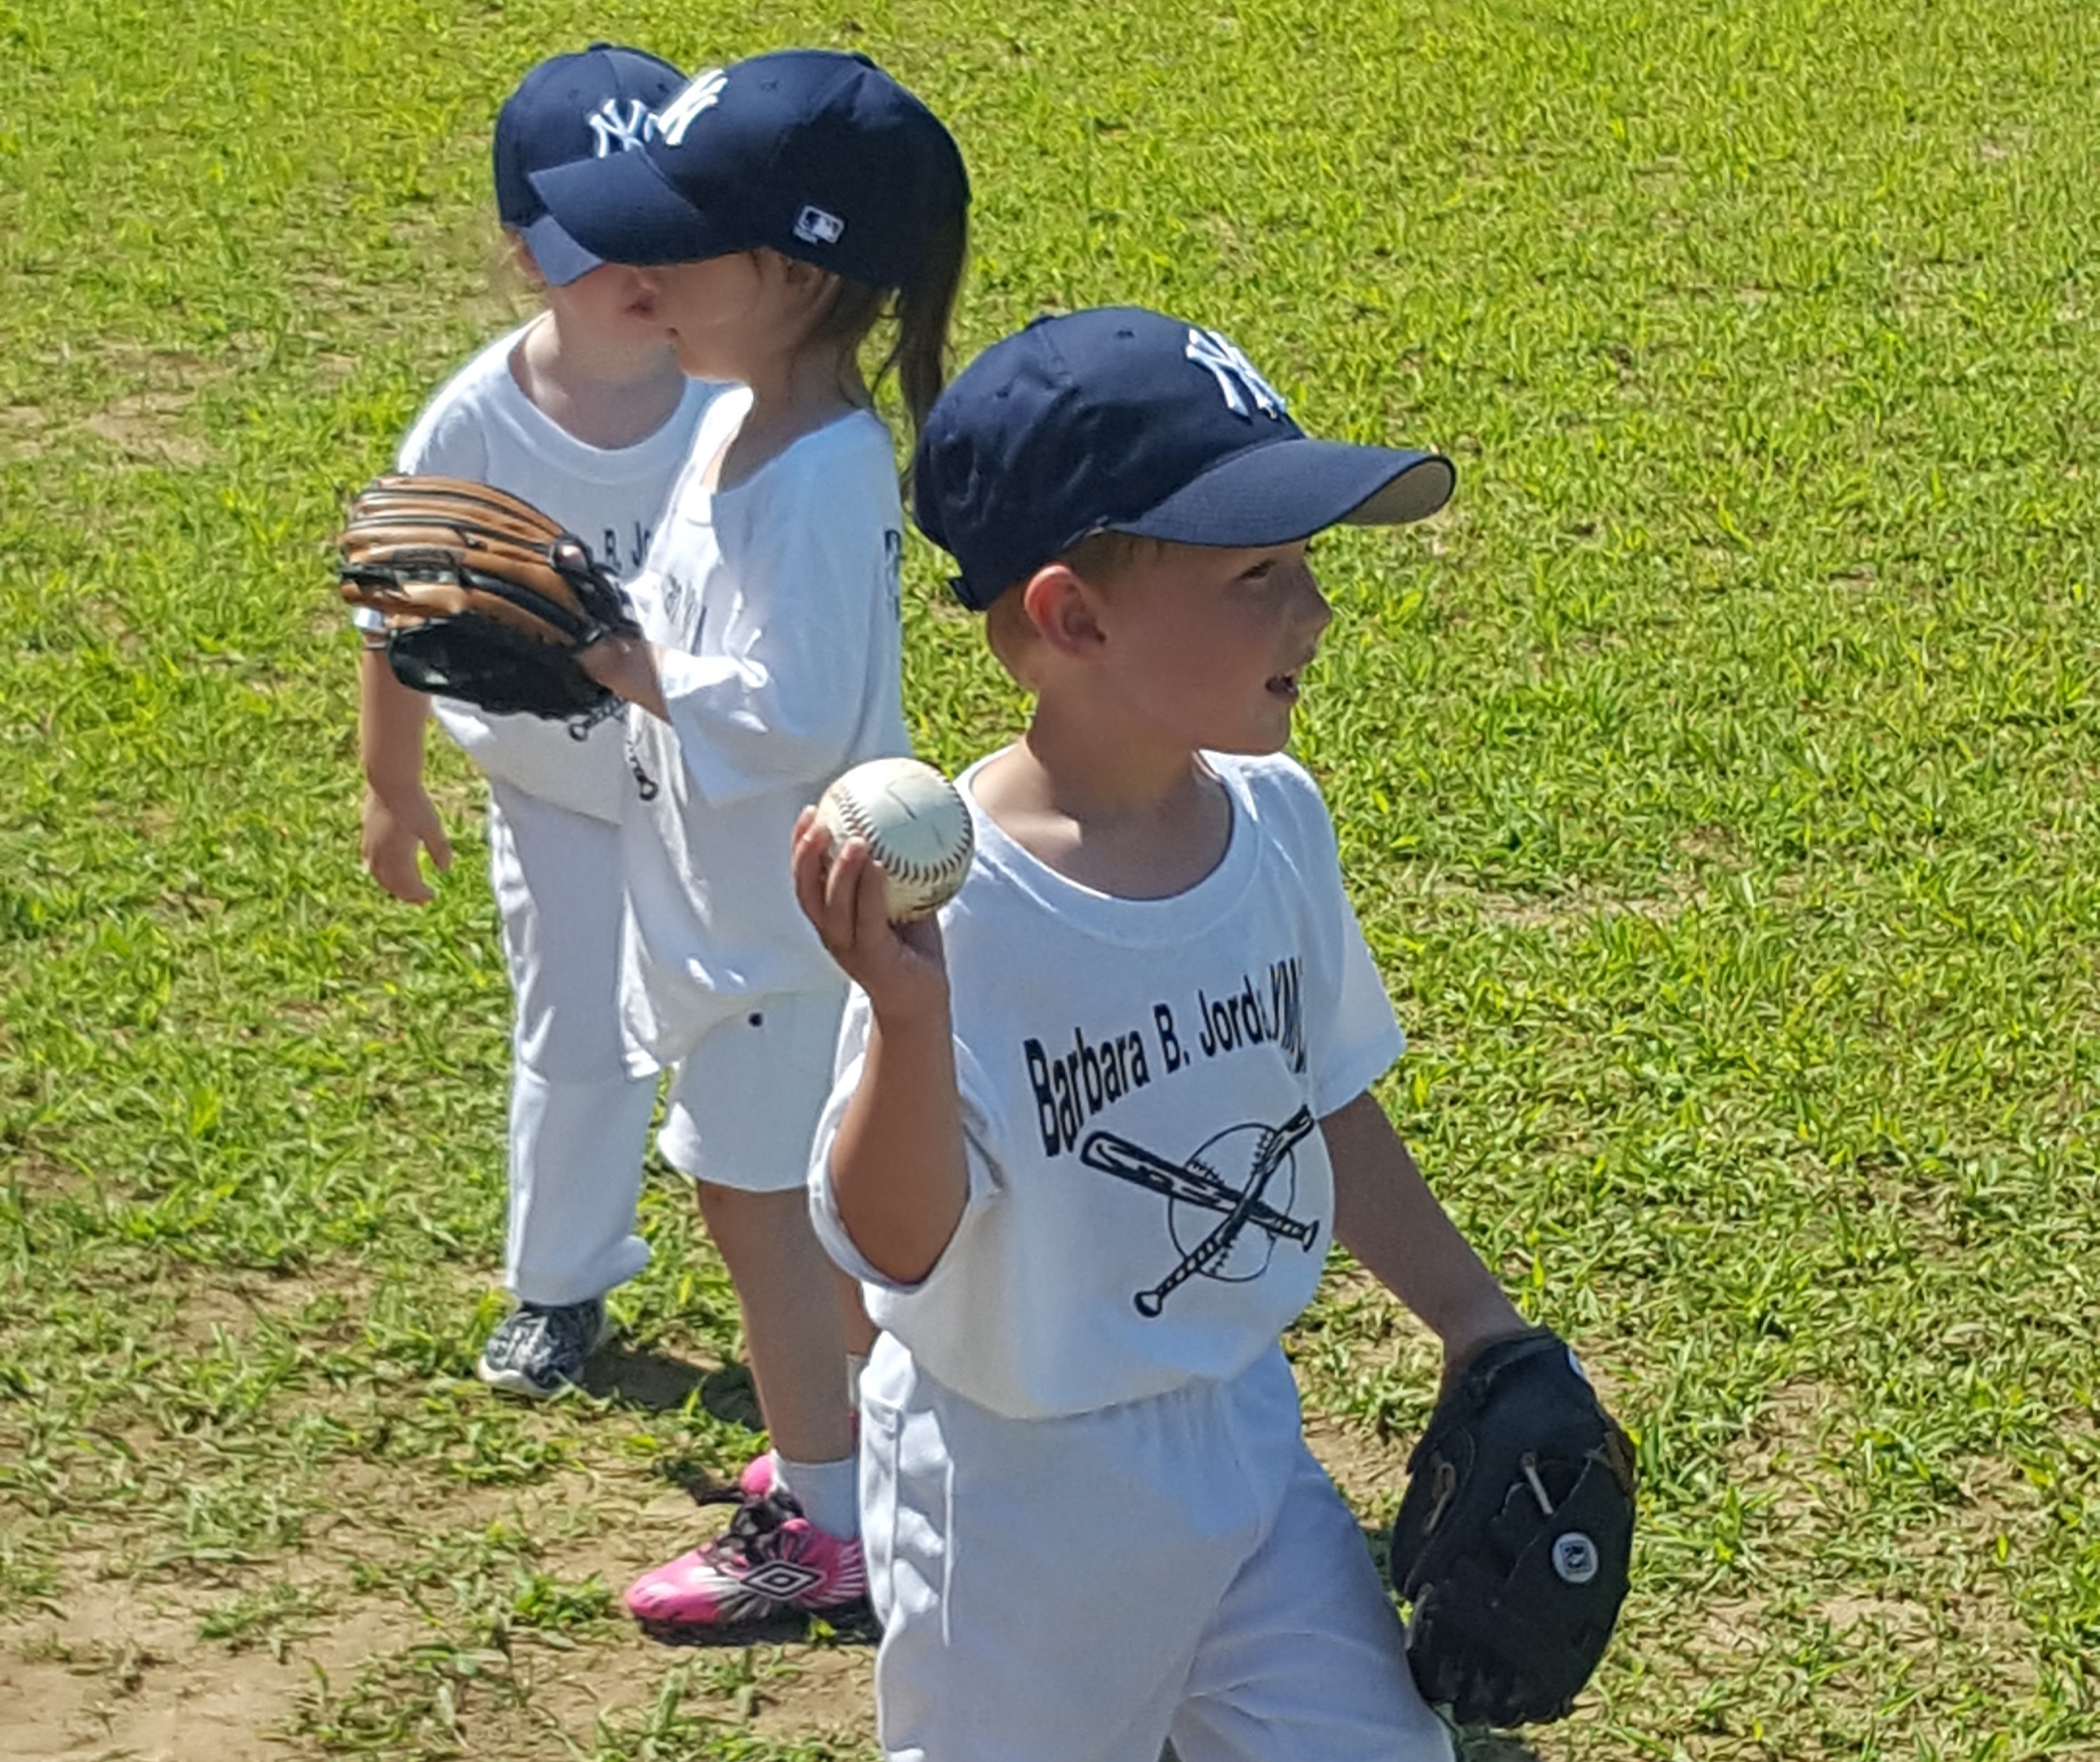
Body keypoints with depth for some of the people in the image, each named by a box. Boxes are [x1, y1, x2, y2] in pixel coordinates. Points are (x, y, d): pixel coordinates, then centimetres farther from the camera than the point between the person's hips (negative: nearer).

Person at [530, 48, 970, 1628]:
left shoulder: (820, 479, -28)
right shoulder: (741, 423, 2)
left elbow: (799, 719, -30)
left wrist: (620, 661, -25)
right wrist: (612, 641, 1)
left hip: (787, 918, -9)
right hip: (742, 896, 9)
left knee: (754, 1192, 3)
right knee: (819, 1188, 22)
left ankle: (824, 1526, 18)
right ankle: (875, 1431, 39)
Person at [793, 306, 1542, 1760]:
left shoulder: (1275, 819, -5)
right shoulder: (948, 896, -25)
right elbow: (894, 1242, -27)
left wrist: (1477, 1322, 16)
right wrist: (907, 1015, -43)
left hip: (1249, 1433, 6)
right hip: (1019, 1490, -6)